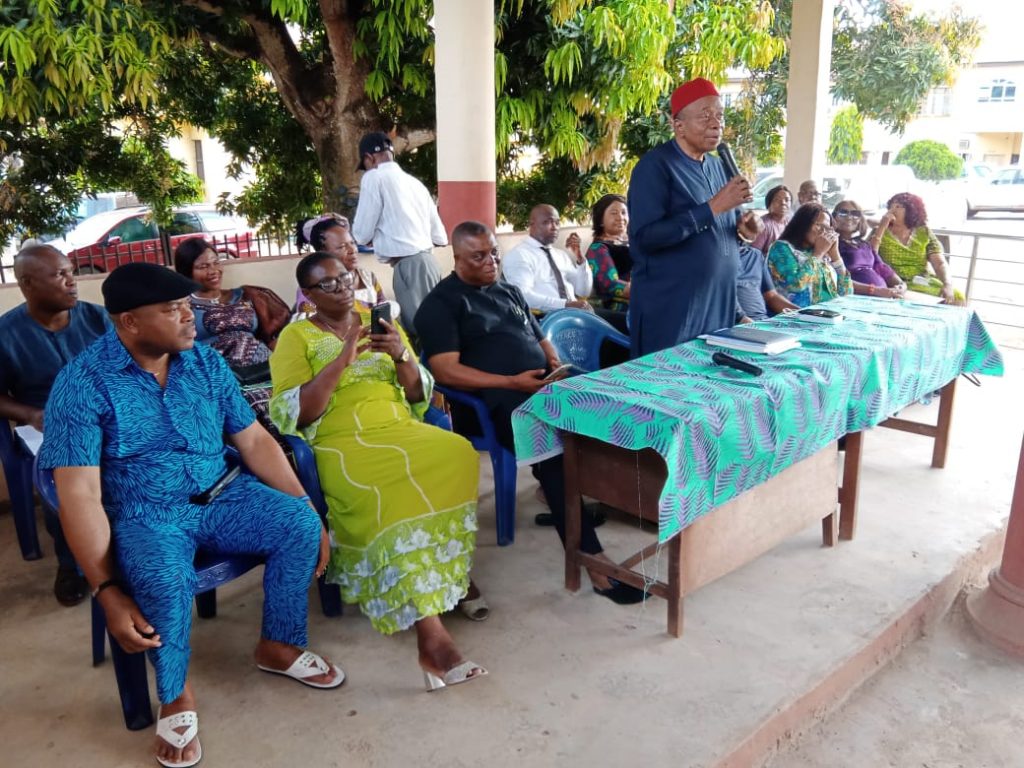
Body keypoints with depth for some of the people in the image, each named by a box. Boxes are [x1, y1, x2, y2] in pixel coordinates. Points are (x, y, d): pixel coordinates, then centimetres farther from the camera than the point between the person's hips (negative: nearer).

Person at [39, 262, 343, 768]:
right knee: (164, 578, -36)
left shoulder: (206, 361, 0)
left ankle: (278, 646, 4)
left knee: (299, 523, -20)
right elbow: (79, 495, -18)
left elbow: (254, 441, 2)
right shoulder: (82, 384, -14)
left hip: (221, 497, 4)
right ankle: (177, 696, -6)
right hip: (142, 516, -4)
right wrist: (107, 591, -26)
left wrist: (308, 509, -6)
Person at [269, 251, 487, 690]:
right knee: (393, 496, -35)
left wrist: (401, 357, -7)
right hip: (342, 445, -4)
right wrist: (342, 359, -14)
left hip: (399, 430, 4)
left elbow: (418, 395, 13)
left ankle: (452, 571, -6)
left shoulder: (379, 321, 18)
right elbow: (297, 415, -7)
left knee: (458, 456, -27)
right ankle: (432, 636, -36)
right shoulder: (295, 338, 6)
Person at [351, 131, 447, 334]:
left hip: (407, 266, -8)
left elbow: (362, 234, -1)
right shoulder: (414, 182, 18)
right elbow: (440, 237, 18)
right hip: (428, 262, 8)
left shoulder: (374, 177, -2)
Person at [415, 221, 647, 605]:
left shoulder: (509, 291, 25)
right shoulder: (440, 304, 3)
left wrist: (556, 362, 4)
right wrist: (513, 382, -16)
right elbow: (447, 371, -8)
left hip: (547, 384, 7)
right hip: (504, 400, -7)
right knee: (557, 451, -33)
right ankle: (594, 560, -29)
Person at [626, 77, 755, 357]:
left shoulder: (717, 166, 13)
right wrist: (712, 207, -23)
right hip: (669, 307, -7)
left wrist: (743, 226, 1)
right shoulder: (656, 165, -11)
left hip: (719, 303, 8)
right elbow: (646, 236, -23)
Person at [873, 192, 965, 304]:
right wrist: (882, 226, -9)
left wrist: (948, 285, -17)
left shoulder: (924, 233, 11)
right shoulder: (880, 232, 8)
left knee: (957, 297, -21)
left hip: (923, 283, 3)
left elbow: (940, 264, 3)